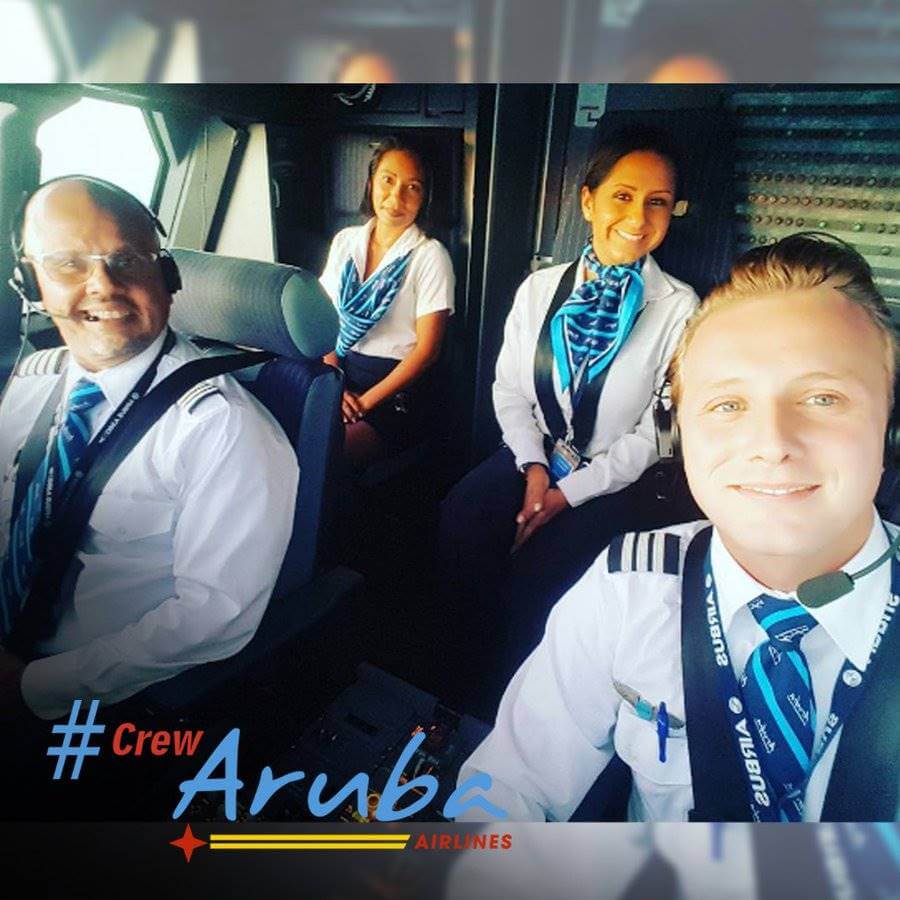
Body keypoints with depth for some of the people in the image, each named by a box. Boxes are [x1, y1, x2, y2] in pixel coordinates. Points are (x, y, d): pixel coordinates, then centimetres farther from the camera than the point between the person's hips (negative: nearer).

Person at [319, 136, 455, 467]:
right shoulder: (345, 241, 11)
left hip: (395, 390, -5)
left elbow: (426, 349, -9)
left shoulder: (430, 256, -5)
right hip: (338, 373, 5)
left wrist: (365, 402, -13)